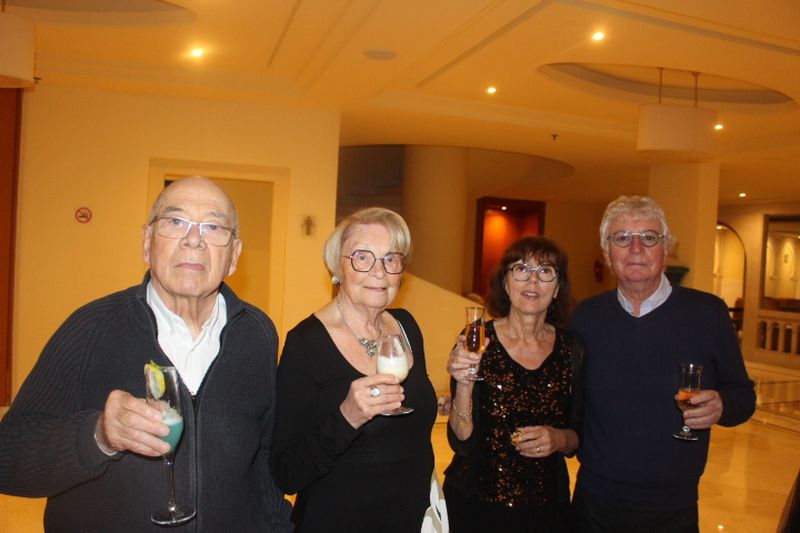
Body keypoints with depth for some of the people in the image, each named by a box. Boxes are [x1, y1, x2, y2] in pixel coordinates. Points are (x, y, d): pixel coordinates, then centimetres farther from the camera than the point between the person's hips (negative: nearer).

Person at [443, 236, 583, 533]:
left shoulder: (571, 349, -3)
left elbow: (578, 436, 7)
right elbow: (461, 443, -14)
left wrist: (559, 439, -13)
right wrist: (464, 386, -29)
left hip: (547, 505, 3)